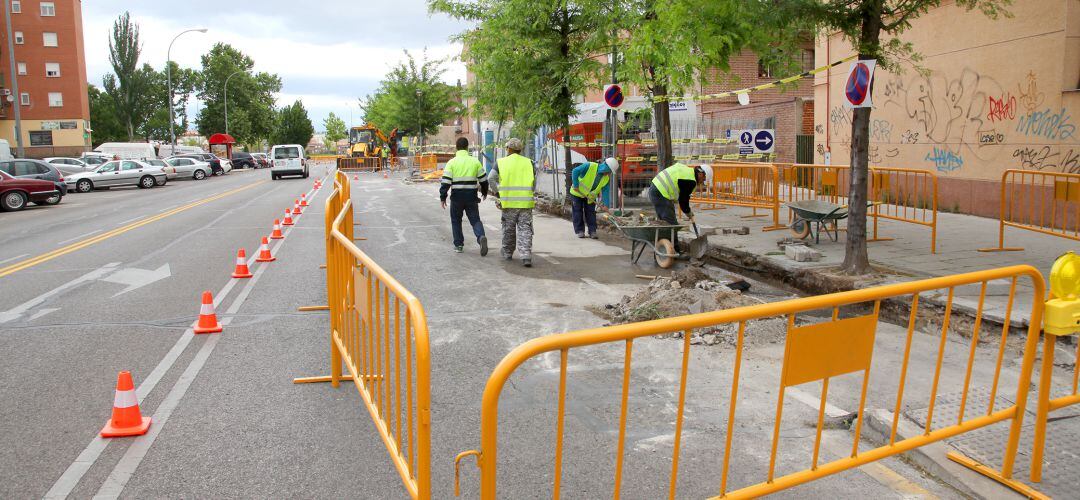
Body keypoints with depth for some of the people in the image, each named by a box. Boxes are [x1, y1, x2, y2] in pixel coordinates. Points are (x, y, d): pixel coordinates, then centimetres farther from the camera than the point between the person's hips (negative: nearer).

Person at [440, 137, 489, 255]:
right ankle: (481, 237, -18)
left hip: (457, 196, -1)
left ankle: (458, 245, 17)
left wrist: (442, 197, -1)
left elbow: (446, 182, -8)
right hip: (471, 196, 1)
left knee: (456, 221, 15)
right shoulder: (475, 161, 3)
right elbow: (483, 179, 8)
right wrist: (484, 192, 24)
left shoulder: (452, 162, -4)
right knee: (475, 220, 8)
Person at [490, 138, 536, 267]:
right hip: (526, 202, 0)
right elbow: (534, 183, 5)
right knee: (525, 229, 1)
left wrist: (497, 193, 10)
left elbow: (491, 179, -1)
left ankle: (507, 253, 28)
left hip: (508, 202, 0)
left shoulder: (500, 163, 1)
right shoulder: (529, 163, 4)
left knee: (508, 229, 15)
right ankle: (526, 256, -10)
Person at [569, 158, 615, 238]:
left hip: (590, 196, 4)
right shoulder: (589, 166, -27)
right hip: (577, 193, -4)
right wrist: (576, 185, -27)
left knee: (591, 212, 0)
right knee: (578, 212, 0)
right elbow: (575, 171, -28)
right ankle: (580, 231, 8)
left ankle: (592, 231, 4)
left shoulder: (606, 178, -10)